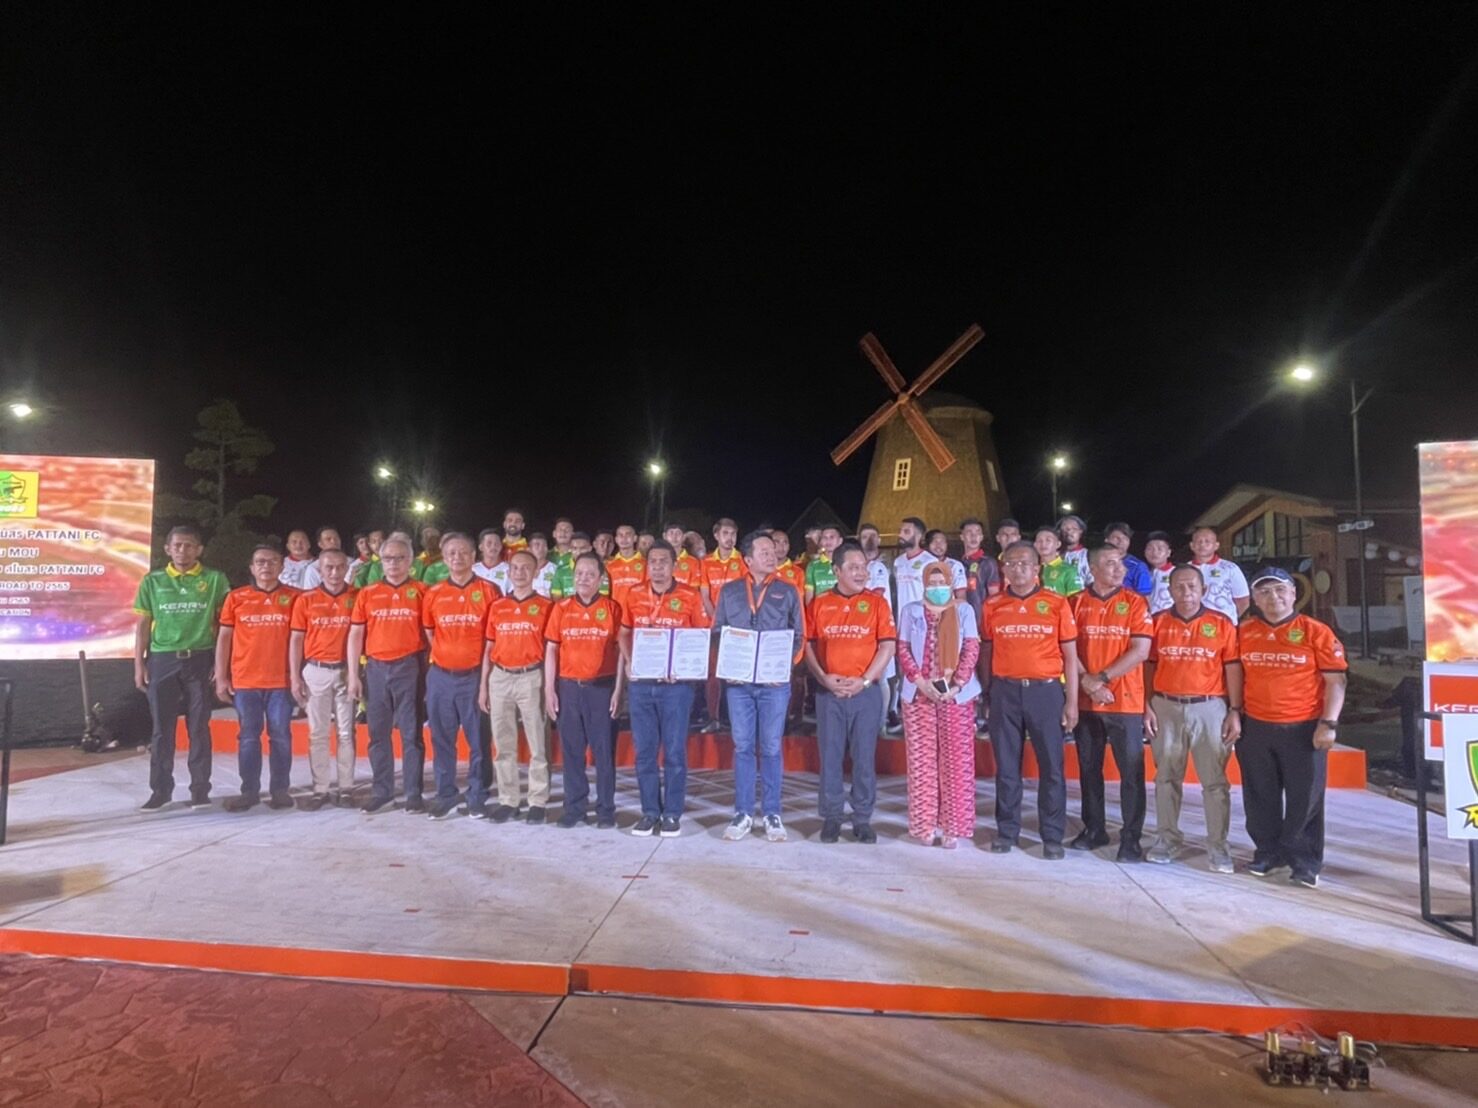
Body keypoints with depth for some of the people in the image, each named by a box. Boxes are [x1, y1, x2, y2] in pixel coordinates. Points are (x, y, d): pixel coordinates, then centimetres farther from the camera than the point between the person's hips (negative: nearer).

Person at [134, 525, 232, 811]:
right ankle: (160, 790, 16)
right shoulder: (152, 581, 7)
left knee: (199, 727, 3)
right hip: (162, 660, 2)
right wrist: (139, 663, 2)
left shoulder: (215, 580, 2)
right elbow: (143, 624, 9)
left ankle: (200, 789, 11)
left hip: (199, 660, -1)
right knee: (161, 728, 6)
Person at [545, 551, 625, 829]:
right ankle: (574, 807, 21)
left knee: (604, 750, 4)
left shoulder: (612, 608, -1)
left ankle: (606, 808, 15)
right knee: (571, 750, 9)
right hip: (568, 687, 2)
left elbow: (620, 650, 0)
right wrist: (549, 690, 1)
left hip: (602, 687, -2)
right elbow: (551, 650, 6)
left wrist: (618, 689, -5)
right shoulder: (561, 608, 4)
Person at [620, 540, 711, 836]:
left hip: (676, 683, -3)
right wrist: (629, 663, 2)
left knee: (674, 750, 4)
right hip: (641, 683, 3)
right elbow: (624, 633, 17)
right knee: (644, 750, 9)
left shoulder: (690, 596, -4)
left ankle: (672, 814, 16)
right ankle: (650, 812, 22)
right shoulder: (634, 594, 5)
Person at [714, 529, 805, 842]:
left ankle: (771, 813, 14)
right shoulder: (729, 591, 9)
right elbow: (717, 632, 9)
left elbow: (799, 635, 5)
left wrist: (786, 665, -9)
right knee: (743, 746, 6)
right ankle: (743, 813, 15)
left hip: (775, 682, -1)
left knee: (771, 748, 4)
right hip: (738, 681, 1)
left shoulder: (787, 592, 7)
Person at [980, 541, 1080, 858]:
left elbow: (1070, 656, 2)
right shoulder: (992, 606, 5)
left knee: (1051, 765, 5)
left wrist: (1072, 701, -2)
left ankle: (1053, 836, 17)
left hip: (1046, 690, -1)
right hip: (1005, 692, 1)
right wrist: (987, 695, 7)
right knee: (1006, 766, 9)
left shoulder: (1056, 604, 0)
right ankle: (1006, 831, 21)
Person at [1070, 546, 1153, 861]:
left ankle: (1131, 838, 9)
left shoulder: (1135, 603, 0)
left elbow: (1140, 651, -8)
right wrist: (1086, 681, -12)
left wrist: (1102, 677, -12)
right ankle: (1093, 829, 25)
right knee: (1089, 768, 11)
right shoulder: (1077, 603, 4)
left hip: (1126, 701, -2)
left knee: (1131, 771, -1)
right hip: (1086, 700, 2)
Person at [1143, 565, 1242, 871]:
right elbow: (1148, 667, 5)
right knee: (1167, 777, 10)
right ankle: (1167, 838, 21)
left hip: (1210, 708, -1)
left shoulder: (1222, 624, 0)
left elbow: (1233, 669, -2)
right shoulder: (1158, 623, 3)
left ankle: (1218, 845, 14)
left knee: (1214, 780, 4)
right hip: (1166, 707, 2)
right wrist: (1147, 706, 0)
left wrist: (1235, 712, -6)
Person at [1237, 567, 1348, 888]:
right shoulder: (1244, 632, 5)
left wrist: (1329, 723, -12)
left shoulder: (1316, 631, -5)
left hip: (1303, 729, -3)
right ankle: (1268, 853, 28)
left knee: (1305, 799, 5)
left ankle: (1305, 863, 20)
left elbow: (1335, 680, -5)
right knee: (1260, 798, 12)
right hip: (1256, 729, 3)